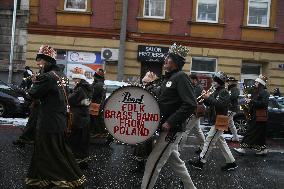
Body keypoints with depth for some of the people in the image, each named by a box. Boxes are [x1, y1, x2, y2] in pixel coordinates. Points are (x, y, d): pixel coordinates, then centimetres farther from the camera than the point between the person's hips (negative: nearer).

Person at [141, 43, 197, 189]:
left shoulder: (181, 77, -14)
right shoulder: (168, 78, 13)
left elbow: (191, 105, -23)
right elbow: (159, 99, 21)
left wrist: (170, 122, -24)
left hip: (172, 129, -9)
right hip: (167, 128, 9)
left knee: (153, 164, -6)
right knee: (175, 161, 20)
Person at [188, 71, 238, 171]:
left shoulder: (224, 92, -12)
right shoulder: (216, 92, 15)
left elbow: (220, 104, -27)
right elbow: (209, 104, 17)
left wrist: (209, 97, -21)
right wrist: (205, 97, -1)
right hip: (216, 120, 10)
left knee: (209, 140, -5)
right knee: (220, 141, 13)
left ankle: (200, 162, 2)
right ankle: (231, 162, 19)